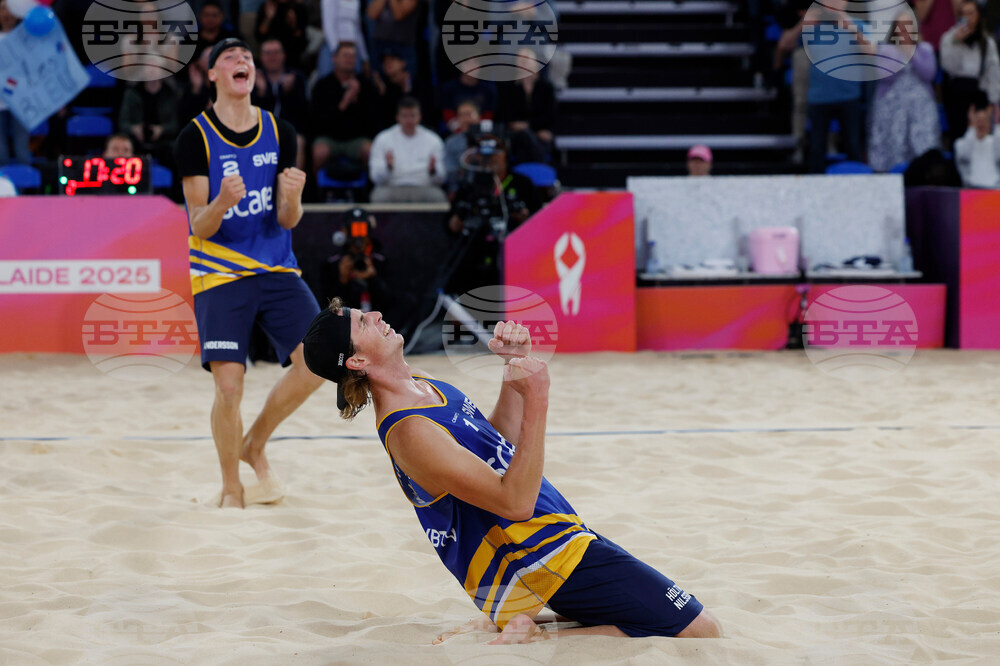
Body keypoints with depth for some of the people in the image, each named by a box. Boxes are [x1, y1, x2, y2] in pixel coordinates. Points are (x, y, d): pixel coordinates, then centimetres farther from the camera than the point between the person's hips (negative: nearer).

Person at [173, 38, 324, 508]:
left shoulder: (280, 133, 5)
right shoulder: (196, 137, -6)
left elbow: (288, 221, 3)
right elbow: (199, 226, -8)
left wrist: (292, 197, -19)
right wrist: (221, 202, -29)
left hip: (276, 270, 4)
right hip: (219, 275, -4)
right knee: (228, 384, -12)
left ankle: (254, 445, 14)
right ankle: (231, 490, 10)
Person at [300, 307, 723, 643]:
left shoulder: (422, 386, 7)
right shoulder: (410, 433, -23)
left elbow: (502, 444, 18)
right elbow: (515, 500, -25)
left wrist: (515, 366, 4)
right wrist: (536, 399, -27)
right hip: (546, 554, -10)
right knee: (702, 635, -9)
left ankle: (527, 633, 7)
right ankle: (536, 643, -11)